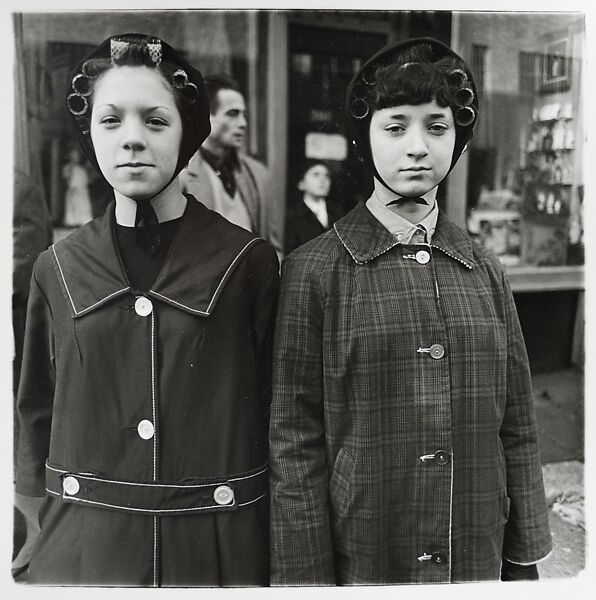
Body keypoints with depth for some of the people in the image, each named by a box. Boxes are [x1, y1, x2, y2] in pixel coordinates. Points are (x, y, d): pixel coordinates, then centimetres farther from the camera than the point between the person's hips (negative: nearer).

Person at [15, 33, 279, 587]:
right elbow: (37, 415, 8)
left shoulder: (248, 263, -8)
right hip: (81, 547, 2)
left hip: (216, 545, -1)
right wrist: (45, 533, 5)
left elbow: (272, 415, -4)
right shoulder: (58, 270, 0)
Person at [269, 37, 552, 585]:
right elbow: (295, 442, -9)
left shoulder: (486, 272, 1)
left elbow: (516, 432, 4)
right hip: (358, 560, -3)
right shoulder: (313, 271, -9)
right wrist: (307, 576, -9)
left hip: (478, 561, 3)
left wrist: (524, 561, 5)